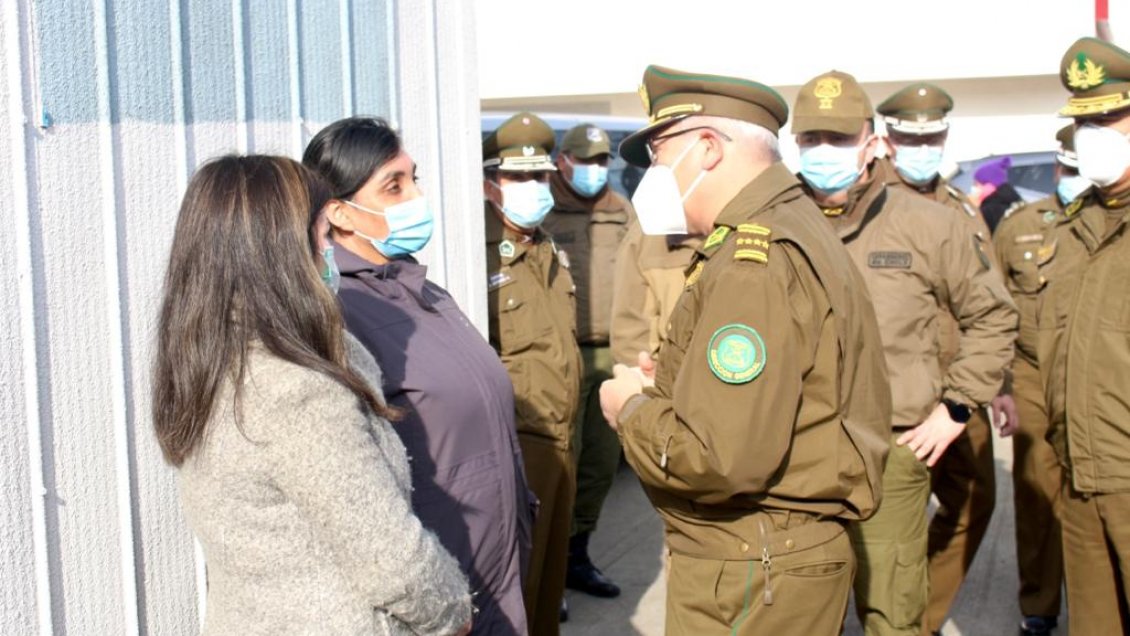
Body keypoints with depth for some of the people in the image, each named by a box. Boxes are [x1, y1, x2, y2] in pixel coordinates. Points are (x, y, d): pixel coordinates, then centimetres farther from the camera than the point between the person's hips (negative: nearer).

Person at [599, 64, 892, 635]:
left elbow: (719, 457, -30)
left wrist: (633, 408, -12)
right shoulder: (791, 227, 11)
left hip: (752, 573, -10)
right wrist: (662, 395, 4)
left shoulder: (755, 261, -21)